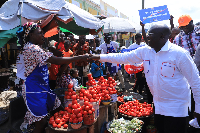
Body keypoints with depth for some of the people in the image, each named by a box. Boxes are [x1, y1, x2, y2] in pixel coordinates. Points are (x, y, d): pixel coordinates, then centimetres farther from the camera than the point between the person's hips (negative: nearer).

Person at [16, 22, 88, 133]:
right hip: (34, 89, -10)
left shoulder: (35, 47, 12)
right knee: (41, 123, -2)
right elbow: (56, 61, -27)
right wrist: (80, 58, -26)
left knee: (58, 109, 16)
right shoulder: (32, 48, -20)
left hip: (42, 87, 10)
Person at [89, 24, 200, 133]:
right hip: (158, 107, 6)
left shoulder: (179, 53, -17)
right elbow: (123, 57, 4)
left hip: (176, 109, -5)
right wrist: (100, 57, 2)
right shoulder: (145, 51, -1)